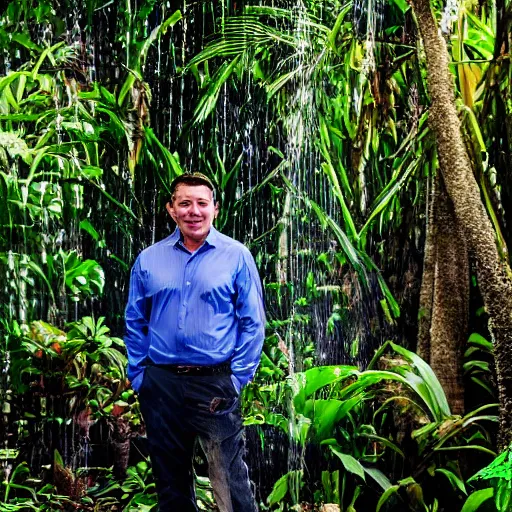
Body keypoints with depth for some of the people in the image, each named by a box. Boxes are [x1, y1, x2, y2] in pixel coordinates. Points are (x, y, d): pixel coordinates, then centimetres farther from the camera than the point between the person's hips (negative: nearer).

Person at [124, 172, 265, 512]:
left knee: (231, 483, -3)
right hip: (160, 385, 3)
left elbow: (253, 323, -2)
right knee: (170, 480, 16)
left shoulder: (236, 256, -1)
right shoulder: (148, 259, 6)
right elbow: (135, 322, 11)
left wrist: (238, 378, -8)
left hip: (215, 384, -3)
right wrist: (138, 375, 3)